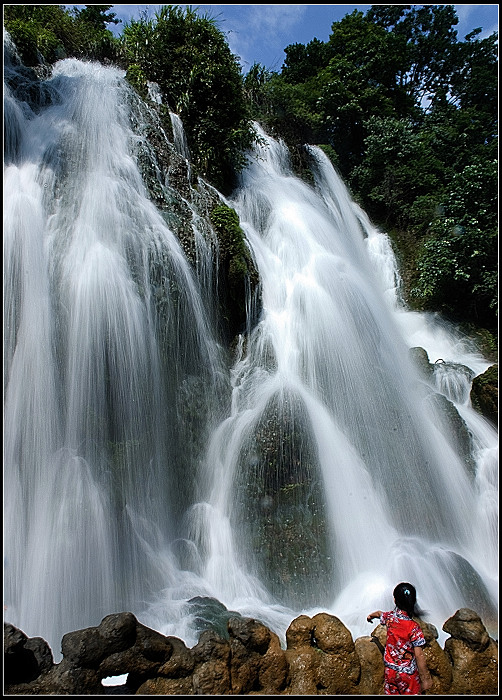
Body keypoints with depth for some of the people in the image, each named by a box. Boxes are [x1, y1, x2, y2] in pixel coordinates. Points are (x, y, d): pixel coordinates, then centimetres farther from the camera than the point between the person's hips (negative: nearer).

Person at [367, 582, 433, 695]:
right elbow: (419, 655, -20)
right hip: (408, 675, -4)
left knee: (390, 693, 18)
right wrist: (425, 679, -8)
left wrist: (371, 615, 40)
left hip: (390, 671, 4)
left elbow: (379, 614, 18)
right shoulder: (413, 627, -23)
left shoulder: (390, 617, -8)